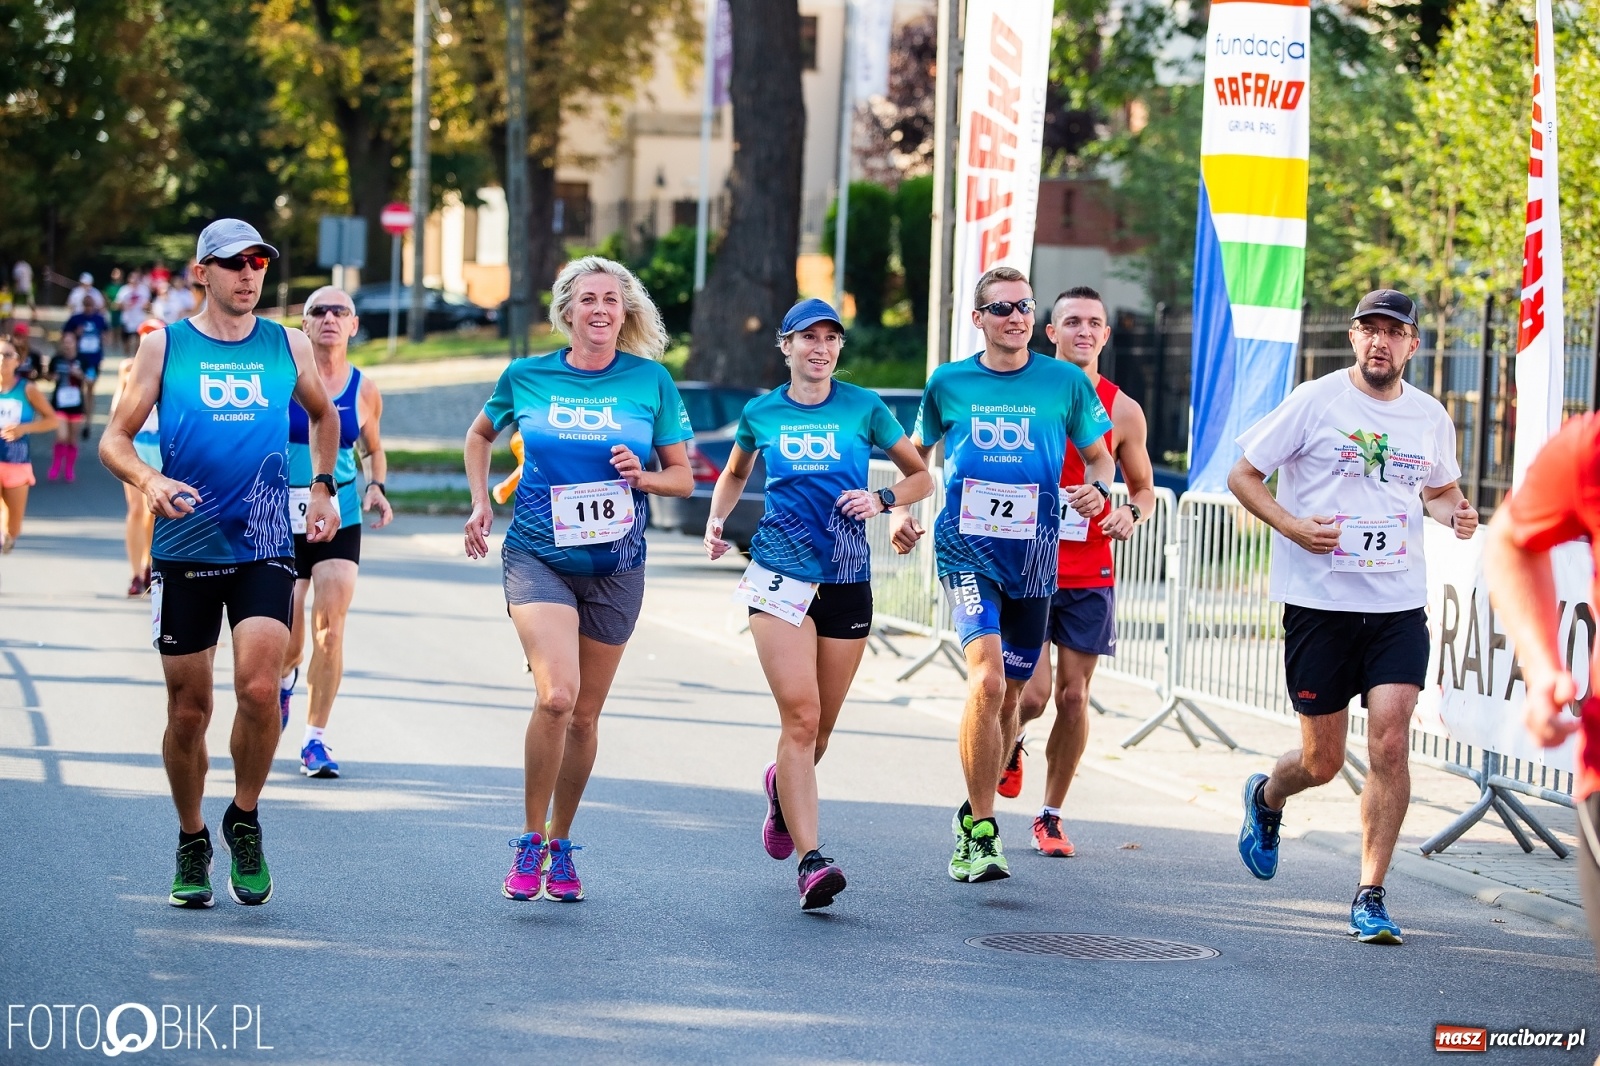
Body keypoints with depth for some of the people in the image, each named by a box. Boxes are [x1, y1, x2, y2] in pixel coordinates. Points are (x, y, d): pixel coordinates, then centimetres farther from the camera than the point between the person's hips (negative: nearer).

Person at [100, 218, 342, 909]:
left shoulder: (289, 347, 7)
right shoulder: (164, 346, 2)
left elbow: (323, 415, 27)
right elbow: (114, 440, 0)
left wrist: (322, 488, 17)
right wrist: (149, 479, -20)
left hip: (265, 549, 0)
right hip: (184, 550, 0)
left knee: (258, 689, -18)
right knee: (188, 709, 4)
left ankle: (245, 821, 5)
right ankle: (192, 845, 24)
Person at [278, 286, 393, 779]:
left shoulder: (364, 390, 3)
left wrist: (376, 486, 0)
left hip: (340, 519, 1)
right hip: (283, 517, -1)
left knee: (330, 628, -10)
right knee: (288, 641, 3)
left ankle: (315, 739, -1)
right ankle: (285, 679, 41)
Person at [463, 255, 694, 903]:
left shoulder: (650, 380, 0)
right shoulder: (527, 377, 0)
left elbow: (683, 479, 6)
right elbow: (480, 436, 20)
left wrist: (642, 476, -14)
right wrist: (481, 503, 10)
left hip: (615, 567, 2)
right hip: (538, 557, -2)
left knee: (584, 714, 9)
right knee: (556, 694, -22)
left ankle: (561, 845, 28)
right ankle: (530, 841, -7)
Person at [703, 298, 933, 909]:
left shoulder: (863, 407, 4)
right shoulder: (761, 413, 7)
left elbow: (921, 477, 11)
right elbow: (735, 473, 26)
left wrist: (882, 500, -8)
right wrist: (716, 519, 9)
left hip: (847, 579, 1)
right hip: (780, 577, -1)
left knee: (819, 728, 9)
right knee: (800, 716, -16)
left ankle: (782, 784, 45)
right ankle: (811, 860, -19)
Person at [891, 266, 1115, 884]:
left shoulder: (1066, 382, 5)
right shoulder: (948, 384, 5)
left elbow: (1099, 458, 13)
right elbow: (916, 454, 20)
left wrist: (1096, 488, -9)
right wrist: (901, 510, 4)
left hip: (1034, 554, 2)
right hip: (966, 548, -2)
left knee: (1008, 694, 11)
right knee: (987, 678, -21)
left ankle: (974, 816, 33)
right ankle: (981, 832, -16)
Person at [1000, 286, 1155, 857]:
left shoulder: (1122, 411, 4)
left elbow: (1143, 486, 15)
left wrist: (1132, 512, -8)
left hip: (1090, 575, 2)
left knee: (1074, 696, 3)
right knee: (1033, 692, -13)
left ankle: (1051, 816, 16)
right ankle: (1009, 743, 24)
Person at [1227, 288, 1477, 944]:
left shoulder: (1430, 417, 8)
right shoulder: (1315, 402, -4)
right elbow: (1243, 476, 1)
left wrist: (1455, 514, 4)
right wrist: (1291, 526, -15)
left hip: (1399, 604, 2)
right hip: (1319, 601, -2)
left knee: (1390, 741, -14)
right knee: (1323, 761, 5)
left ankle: (1371, 896, -6)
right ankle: (1267, 798, 41)